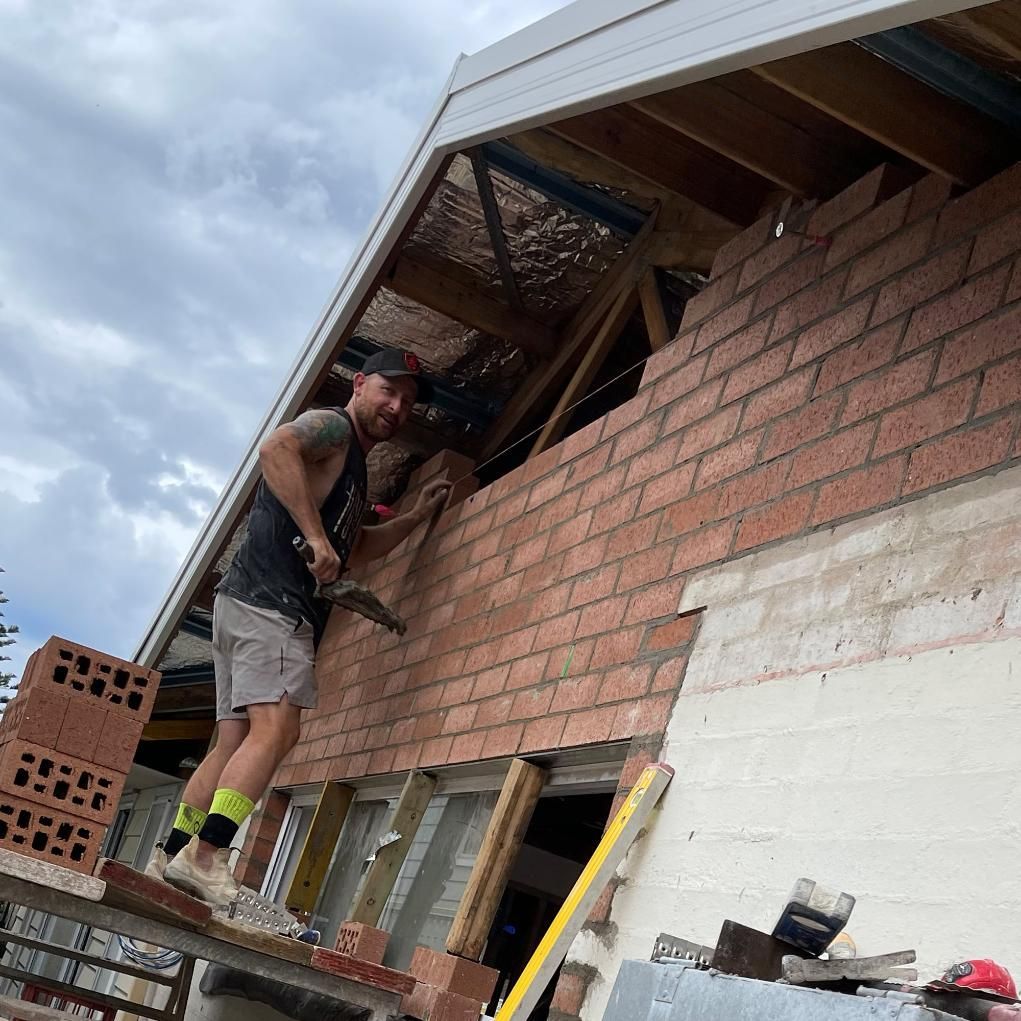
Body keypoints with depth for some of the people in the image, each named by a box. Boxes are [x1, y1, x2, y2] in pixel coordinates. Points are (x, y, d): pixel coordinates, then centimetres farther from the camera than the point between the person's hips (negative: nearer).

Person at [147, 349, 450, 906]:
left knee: (233, 740, 6)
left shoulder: (352, 464, 30)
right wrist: (316, 536, -24)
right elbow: (276, 448, -23)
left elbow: (354, 548, 40)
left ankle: (170, 858, 5)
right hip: (269, 598, -10)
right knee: (276, 727, -19)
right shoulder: (331, 426, -1)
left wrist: (415, 517, 35)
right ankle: (206, 856, -26)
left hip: (245, 605, 10)